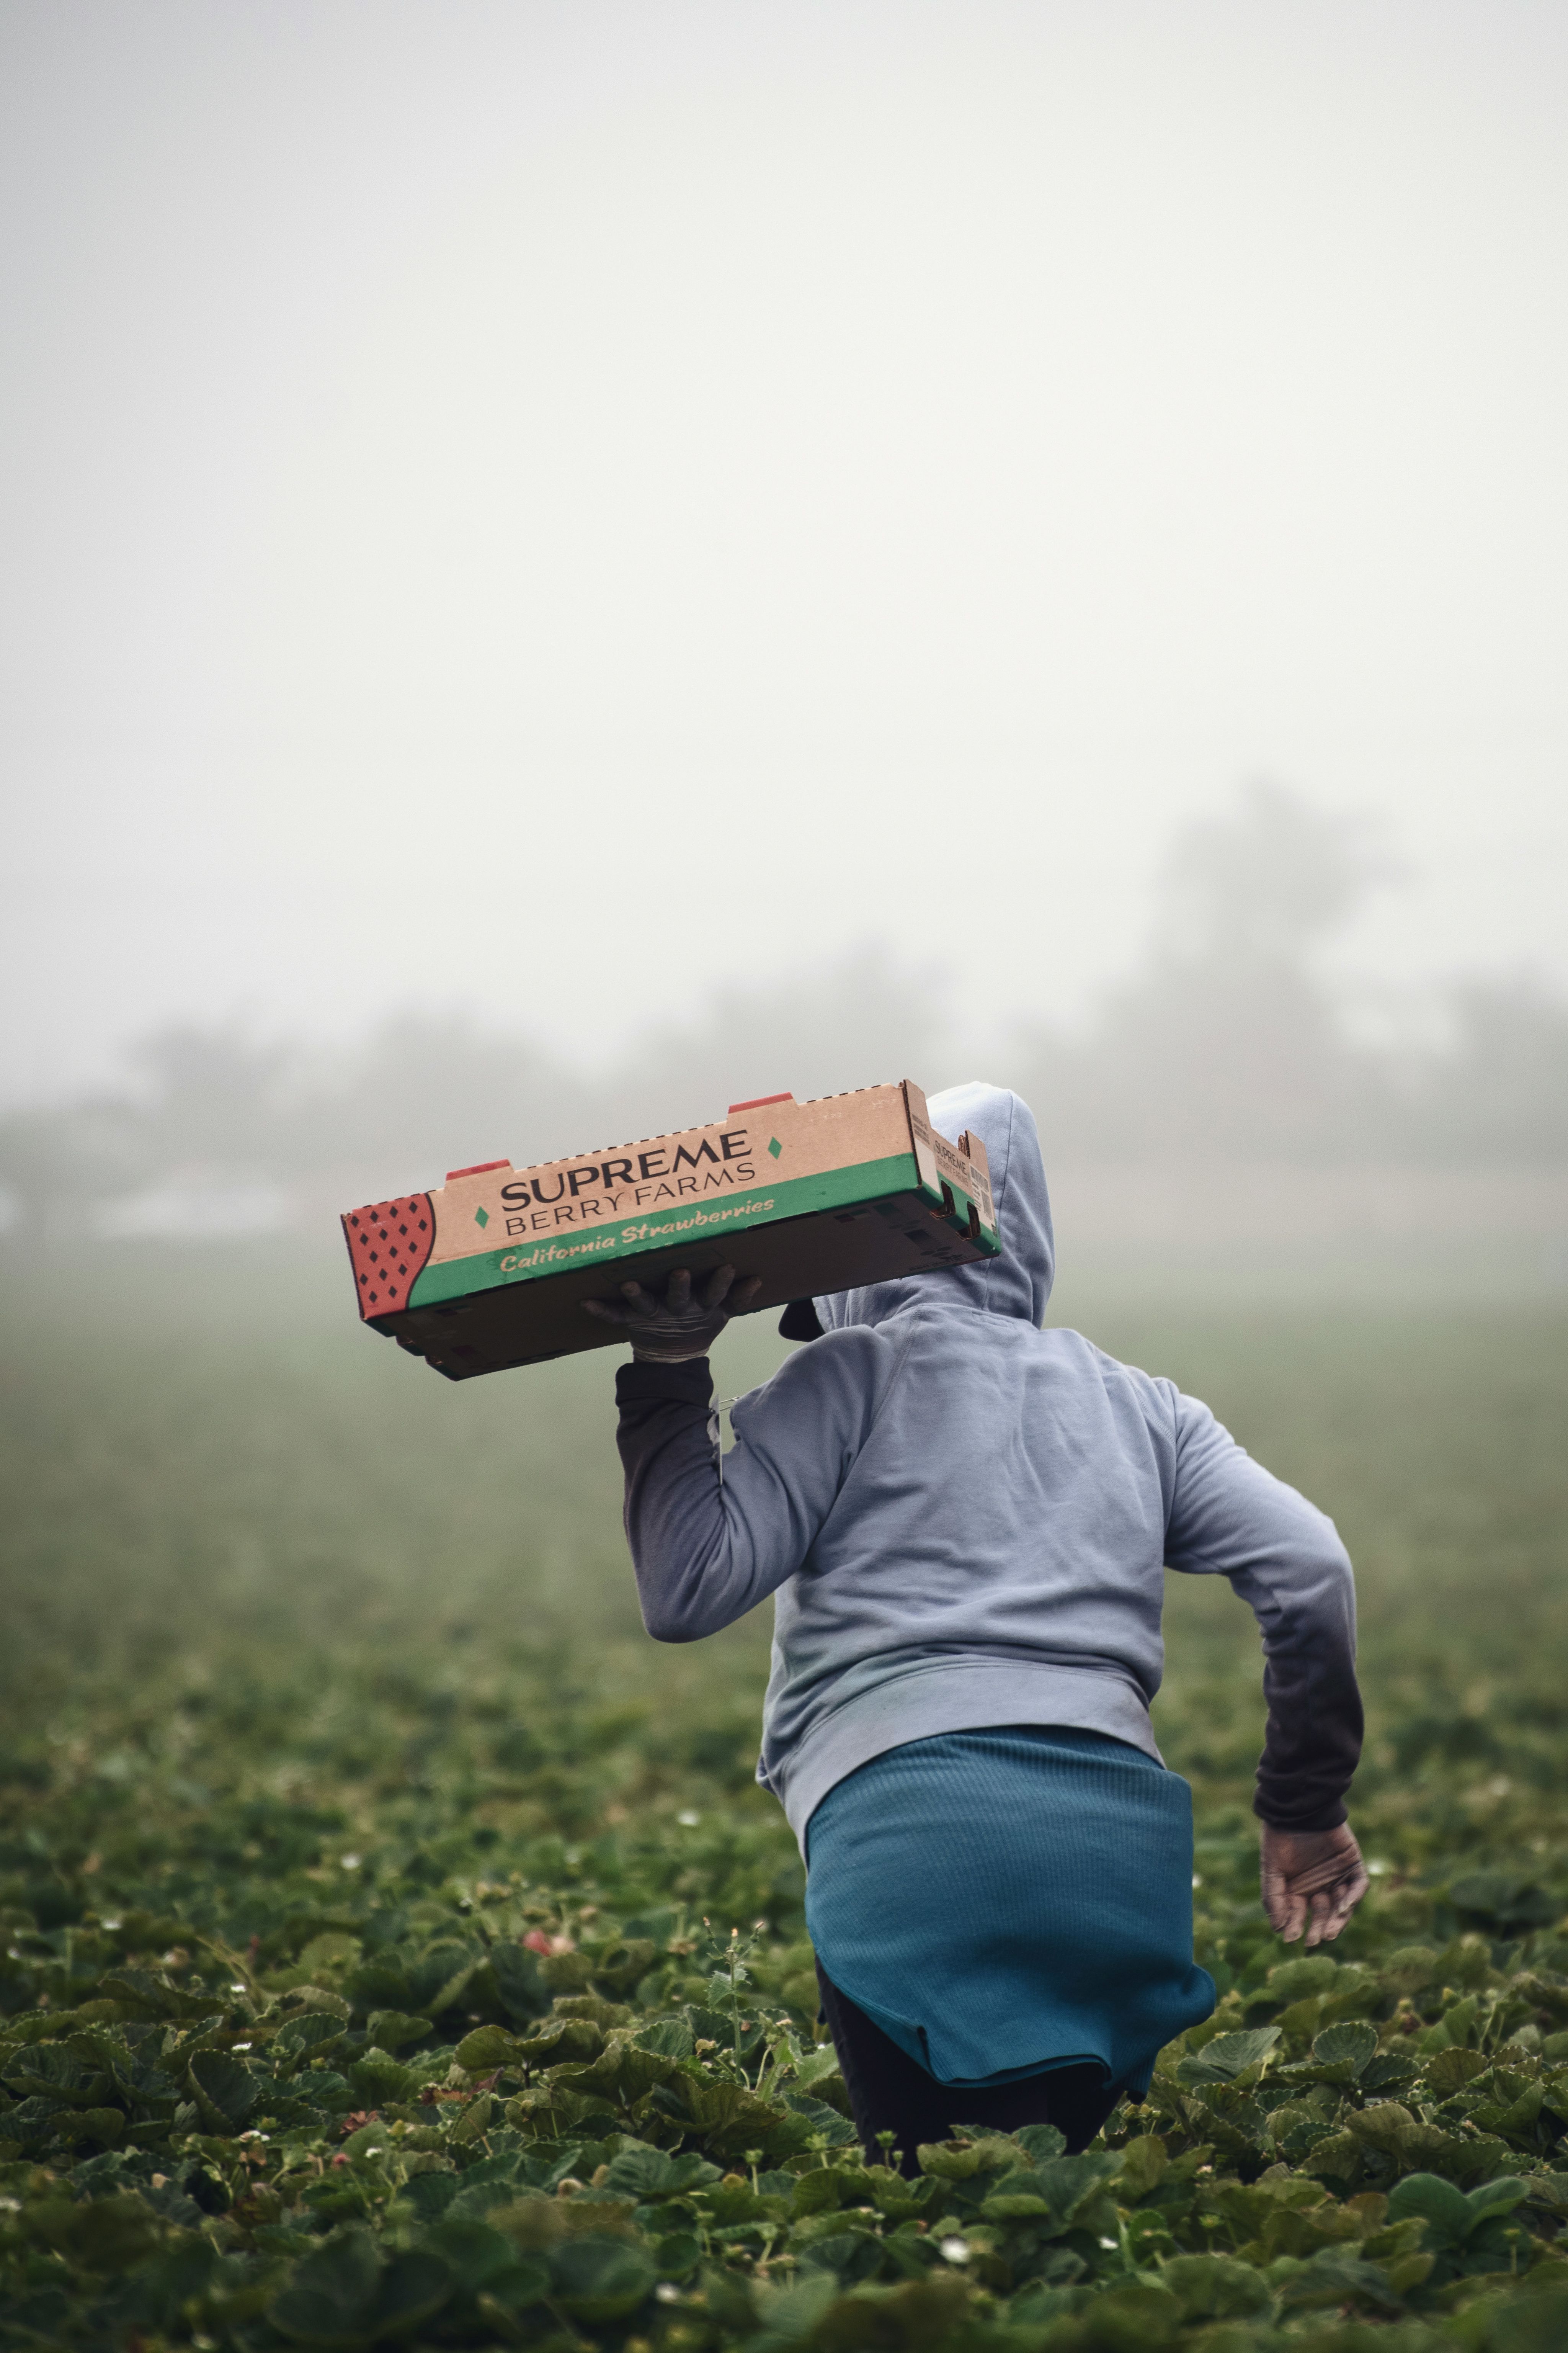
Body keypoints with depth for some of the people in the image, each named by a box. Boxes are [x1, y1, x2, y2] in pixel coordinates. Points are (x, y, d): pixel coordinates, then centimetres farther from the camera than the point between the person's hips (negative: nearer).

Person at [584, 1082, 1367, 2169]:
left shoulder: (851, 1376, 10)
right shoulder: (1140, 1405, 24)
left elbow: (687, 1592, 0)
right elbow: (1310, 1567, 13)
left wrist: (668, 1381, 10)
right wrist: (1307, 1808, 22)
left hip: (916, 1825, -5)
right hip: (1126, 1841, 5)